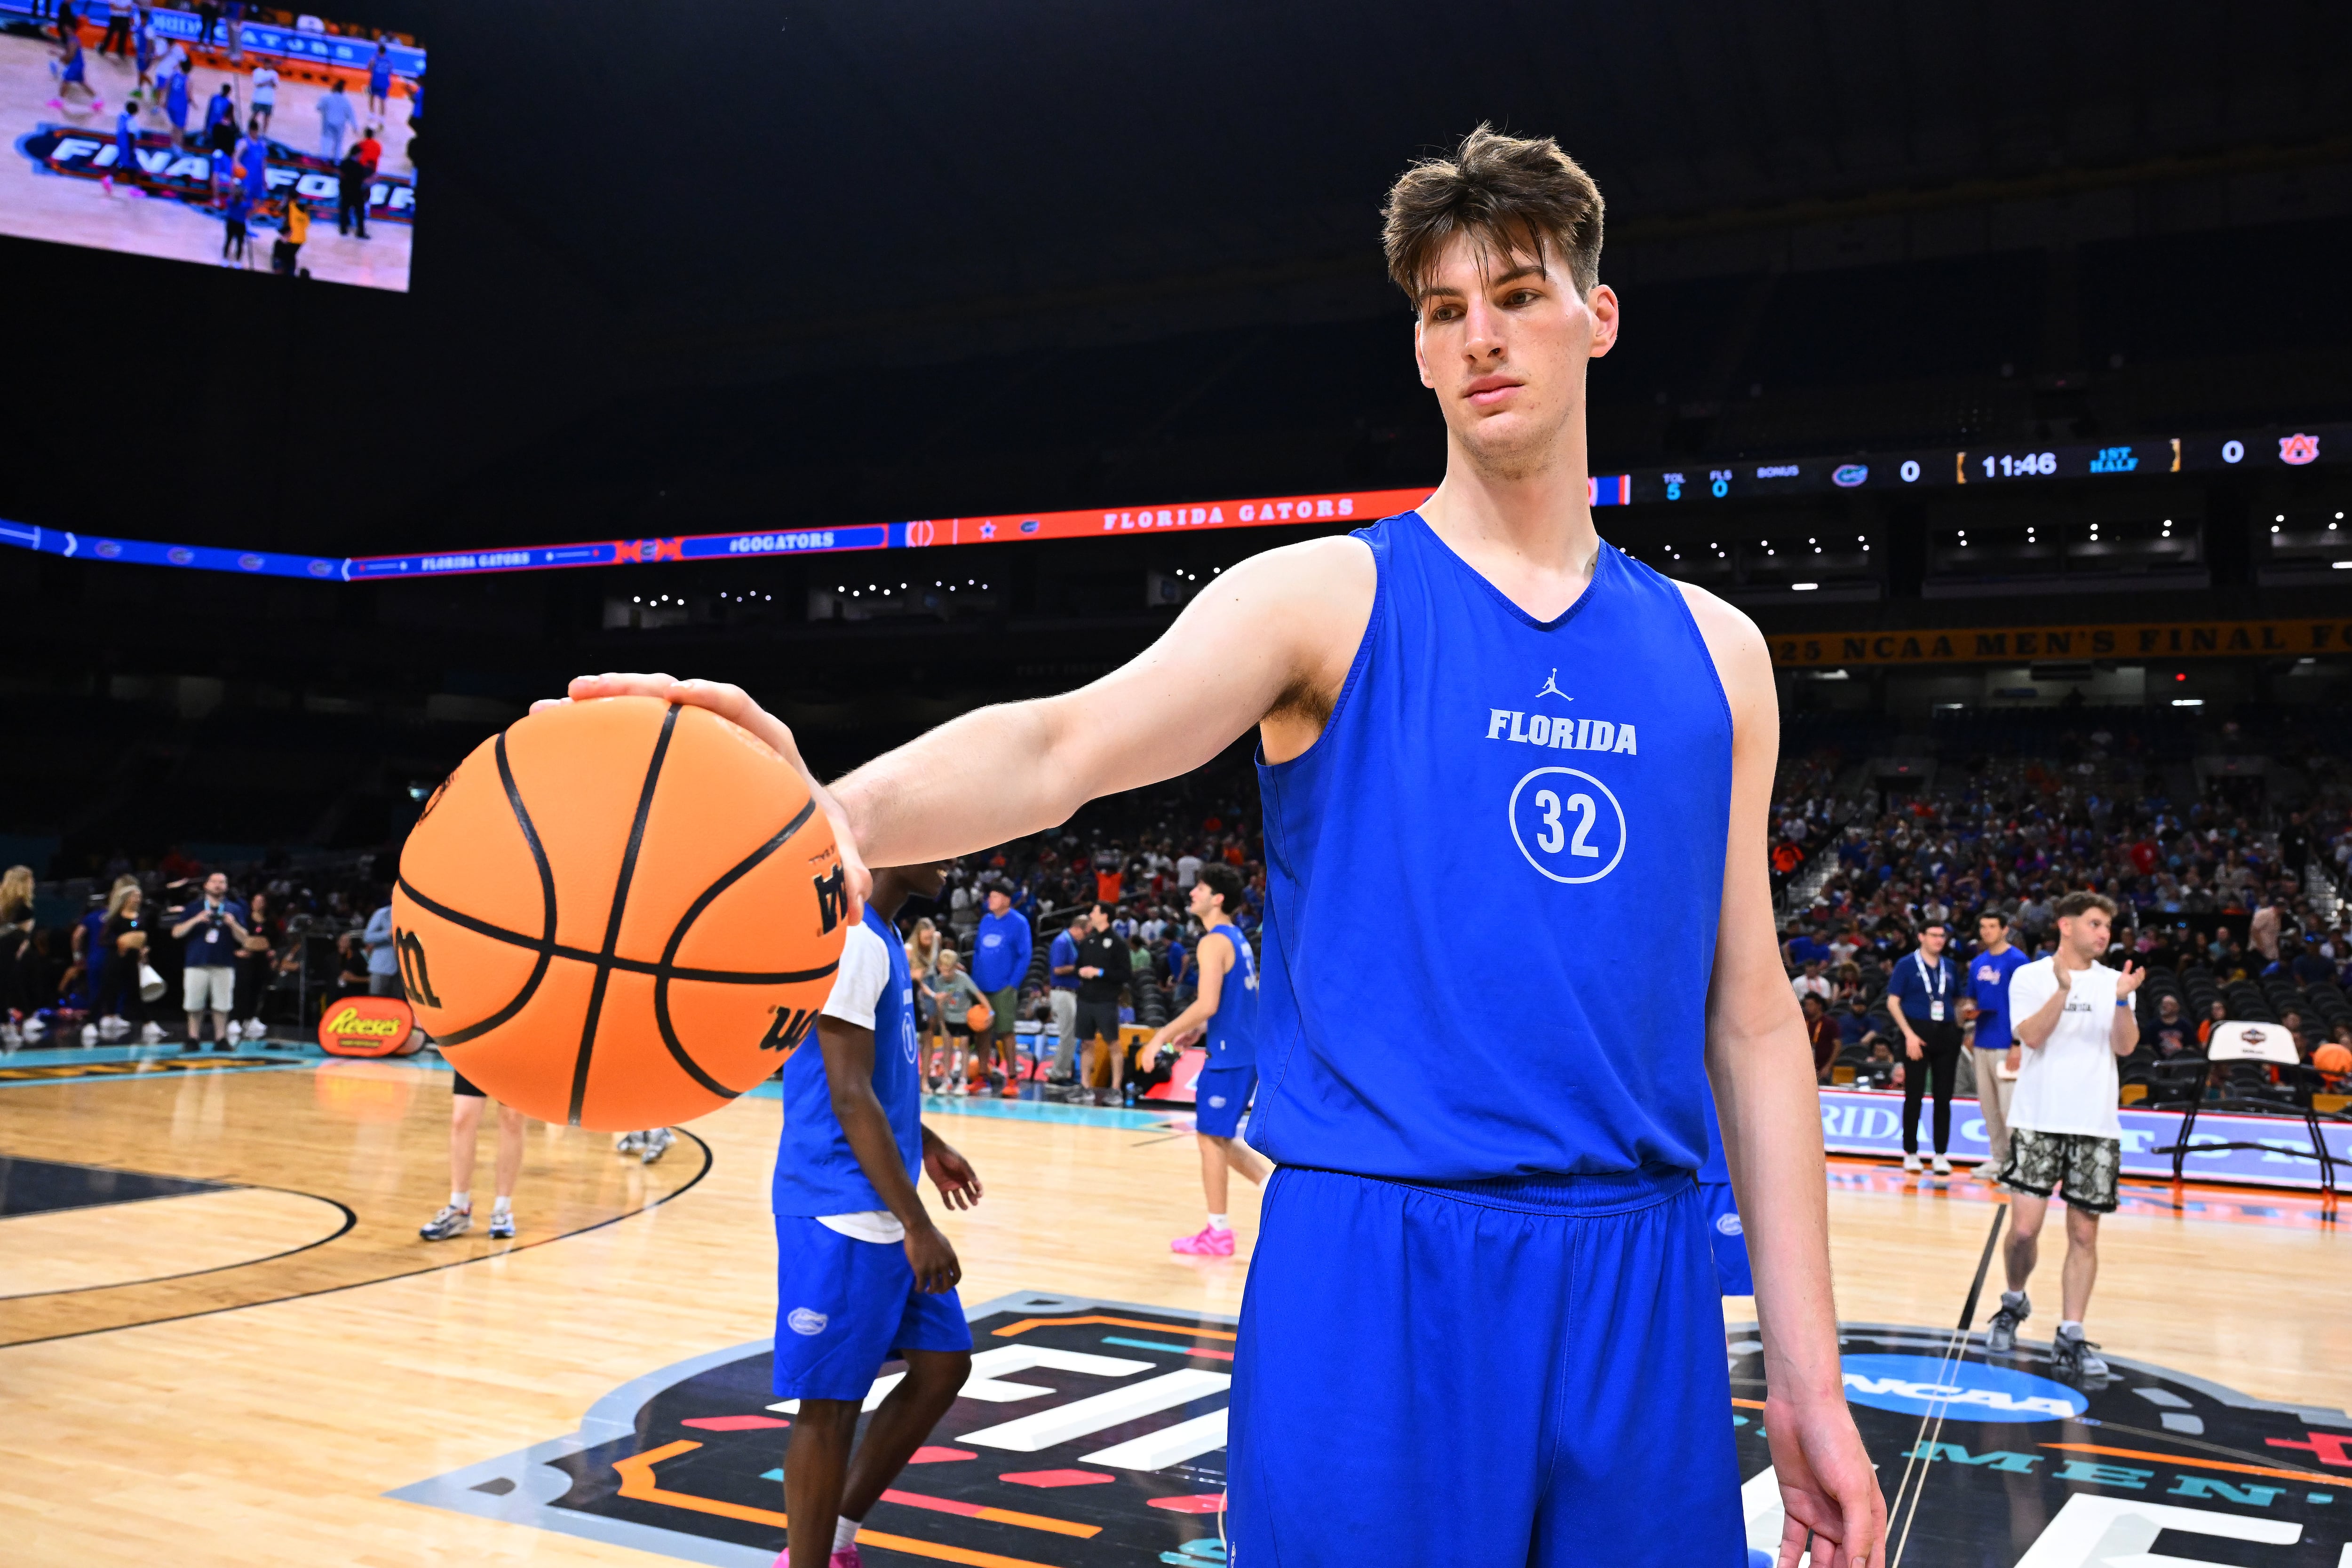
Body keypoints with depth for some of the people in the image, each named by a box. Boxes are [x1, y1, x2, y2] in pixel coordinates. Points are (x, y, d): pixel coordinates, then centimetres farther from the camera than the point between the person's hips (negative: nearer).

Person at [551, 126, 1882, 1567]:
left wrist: (1810, 1376, 6)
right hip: (1373, 1265, -3)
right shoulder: (1326, 597, -1)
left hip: (1639, 1281, 4)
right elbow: (1069, 741, -19)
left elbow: (1751, 1016, 9)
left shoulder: (1714, 653, 9)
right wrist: (841, 809, -40)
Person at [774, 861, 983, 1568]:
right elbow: (848, 1096, -22)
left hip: (883, 1210, 10)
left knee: (943, 1364, 14)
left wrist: (925, 1143, 26)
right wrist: (918, 1227, -21)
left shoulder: (877, 937, 13)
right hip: (844, 1213, -10)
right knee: (830, 1403, -1)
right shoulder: (852, 939, -19)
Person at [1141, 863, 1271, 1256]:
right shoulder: (1238, 938, 15)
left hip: (1229, 1055, -9)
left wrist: (1162, 1037, -17)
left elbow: (1207, 1005, -24)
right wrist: (1200, 1029, 20)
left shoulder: (1214, 942, -15)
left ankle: (1218, 1233, 5)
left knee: (1210, 1138, -1)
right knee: (1218, 1136, 18)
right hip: (1244, 1050, 9)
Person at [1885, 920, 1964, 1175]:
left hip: (1946, 1035, 4)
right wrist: (1909, 1034, -13)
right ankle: (1911, 1153, 9)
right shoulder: (1907, 965, 0)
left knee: (1944, 1097, 3)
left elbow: (1957, 1001, 19)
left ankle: (1941, 1154, 9)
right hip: (1918, 1033, -4)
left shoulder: (1950, 967, 13)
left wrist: (1958, 1025, 0)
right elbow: (1893, 1002, -4)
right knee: (1914, 1096, 0)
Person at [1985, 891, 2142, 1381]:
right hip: (2038, 1121, -3)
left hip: (2096, 1125, 3)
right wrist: (2063, 989, -23)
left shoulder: (2113, 981, 10)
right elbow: (2031, 1036, -11)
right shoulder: (2030, 976, 2)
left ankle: (2070, 1339, 7)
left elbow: (2125, 1046, -1)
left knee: (2084, 1234, 1)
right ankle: (2014, 1304, 21)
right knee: (2025, 1227, -6)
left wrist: (2122, 1001, -18)